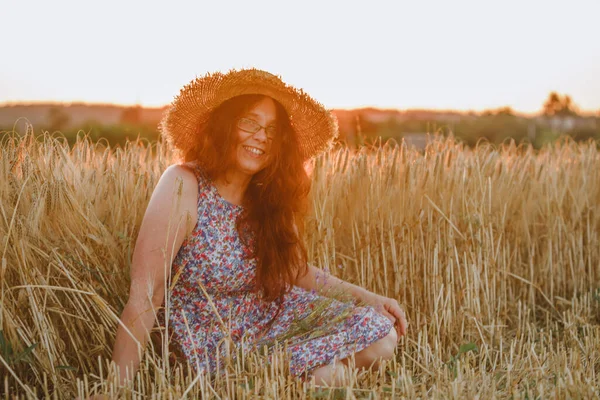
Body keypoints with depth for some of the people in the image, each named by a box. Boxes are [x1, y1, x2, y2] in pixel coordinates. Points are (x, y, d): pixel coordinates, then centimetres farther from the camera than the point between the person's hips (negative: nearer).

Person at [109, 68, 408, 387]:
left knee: (381, 334, -5)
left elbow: (296, 270, 9)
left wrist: (366, 297, 0)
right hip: (211, 345, -5)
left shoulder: (268, 196, -4)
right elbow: (144, 297, -25)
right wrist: (117, 387, -27)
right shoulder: (183, 184, -21)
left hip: (271, 318, 6)